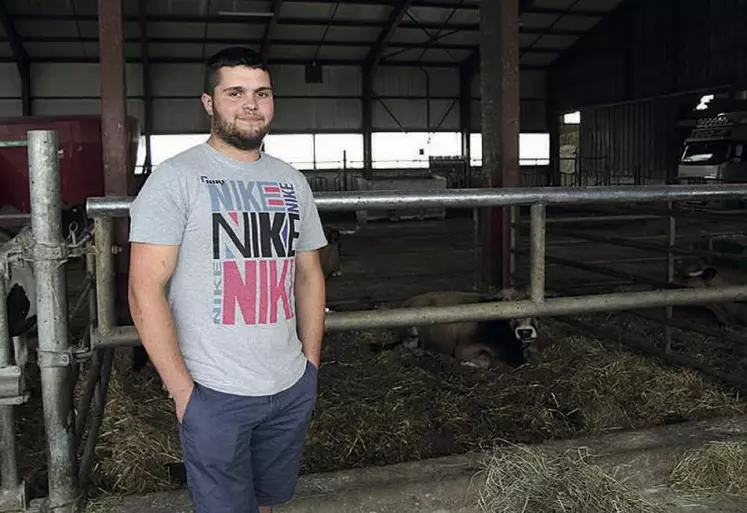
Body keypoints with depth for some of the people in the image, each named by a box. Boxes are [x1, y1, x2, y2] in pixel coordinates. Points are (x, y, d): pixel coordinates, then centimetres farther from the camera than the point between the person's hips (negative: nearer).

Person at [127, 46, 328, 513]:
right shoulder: (177, 179, -10)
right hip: (215, 396, -5)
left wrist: (312, 364, 9)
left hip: (292, 388, 5)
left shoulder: (291, 182, 8)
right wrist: (182, 389, -14)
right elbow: (146, 289, -13)